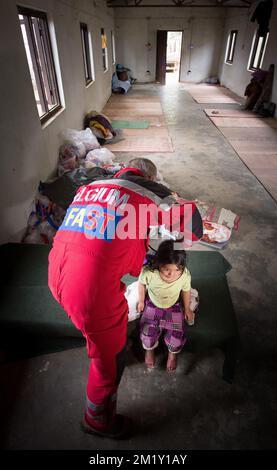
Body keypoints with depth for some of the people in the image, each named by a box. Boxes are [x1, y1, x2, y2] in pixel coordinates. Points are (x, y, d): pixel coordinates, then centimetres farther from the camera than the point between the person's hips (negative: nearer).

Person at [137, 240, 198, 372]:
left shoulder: (185, 275, -31)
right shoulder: (148, 272, -35)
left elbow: (186, 291, -8)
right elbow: (142, 284, -11)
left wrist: (187, 309, 6)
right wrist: (141, 301, 3)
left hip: (174, 306, 1)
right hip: (152, 305, 0)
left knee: (177, 338, -7)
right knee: (147, 334, -8)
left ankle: (172, 353, 32)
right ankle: (149, 349, 32)